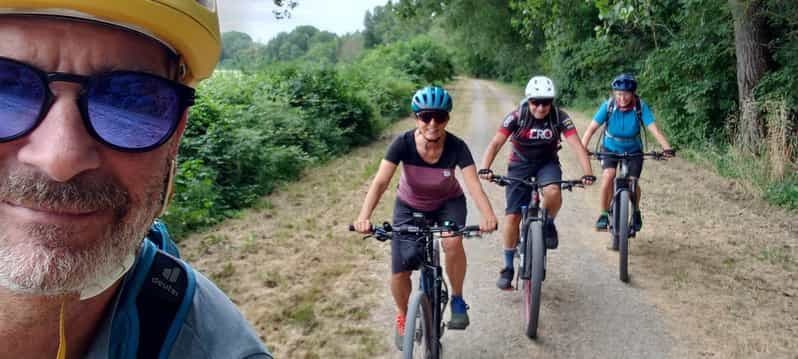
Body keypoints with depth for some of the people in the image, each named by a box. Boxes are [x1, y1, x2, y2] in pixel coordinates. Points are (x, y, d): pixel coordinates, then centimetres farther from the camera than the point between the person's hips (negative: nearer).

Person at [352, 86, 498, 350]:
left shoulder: (456, 147, -27)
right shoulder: (403, 143, -27)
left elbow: (474, 184, -37)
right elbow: (380, 182, -34)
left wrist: (488, 215, -56)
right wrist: (364, 216, -50)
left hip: (448, 202, 0)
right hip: (409, 206, 1)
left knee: (453, 242, -34)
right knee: (399, 273, -6)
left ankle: (458, 300, -7)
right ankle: (402, 316, 27)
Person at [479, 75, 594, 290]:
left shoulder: (560, 118, -18)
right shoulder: (516, 117, -20)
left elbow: (577, 146, -25)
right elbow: (495, 144, -27)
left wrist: (588, 173, -39)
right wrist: (485, 169, -43)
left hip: (547, 162, 1)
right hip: (520, 164, 0)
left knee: (553, 192, -34)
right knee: (512, 216, -7)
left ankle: (548, 224, 0)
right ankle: (508, 268, 9)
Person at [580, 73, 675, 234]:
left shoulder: (641, 107, -22)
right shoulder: (608, 106, -22)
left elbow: (654, 129, -31)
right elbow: (592, 127, -27)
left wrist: (666, 148, -47)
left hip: (633, 150, 0)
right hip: (610, 148, 0)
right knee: (608, 176, -24)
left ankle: (636, 211, 20)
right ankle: (604, 214, -6)